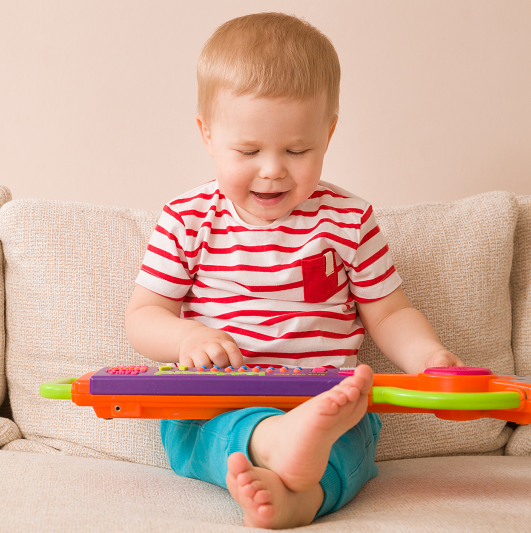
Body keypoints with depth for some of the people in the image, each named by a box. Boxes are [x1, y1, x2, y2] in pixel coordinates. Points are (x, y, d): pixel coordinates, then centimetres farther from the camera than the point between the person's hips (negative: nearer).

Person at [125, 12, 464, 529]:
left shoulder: (348, 220, 5)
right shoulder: (186, 221, 5)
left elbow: (389, 313, 13)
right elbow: (142, 316, 7)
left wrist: (429, 357, -10)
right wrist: (185, 336, -17)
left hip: (329, 401, 1)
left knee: (356, 429, -31)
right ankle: (279, 443, -62)